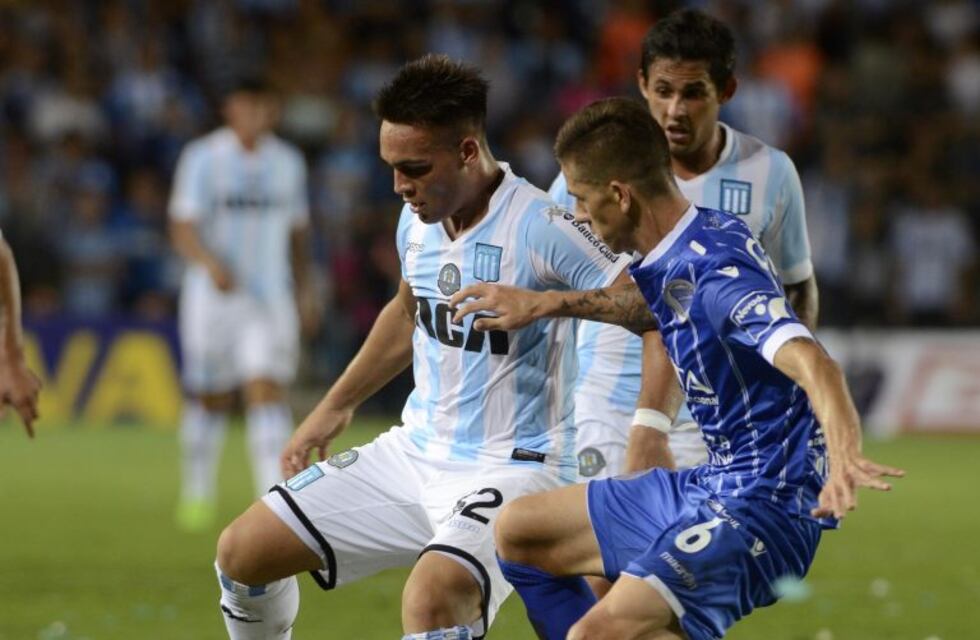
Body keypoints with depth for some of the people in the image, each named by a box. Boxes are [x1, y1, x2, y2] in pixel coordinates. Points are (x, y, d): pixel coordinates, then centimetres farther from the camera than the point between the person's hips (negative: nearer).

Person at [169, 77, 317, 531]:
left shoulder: (287, 162, 9)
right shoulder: (202, 159, -4)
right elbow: (182, 229, -12)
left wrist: (303, 294, 18)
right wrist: (211, 264, -30)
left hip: (270, 296, 2)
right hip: (212, 295, -2)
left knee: (268, 390, -13)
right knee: (210, 399, 6)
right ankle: (197, 495, 25)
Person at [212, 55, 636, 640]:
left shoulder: (538, 229, -21)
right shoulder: (418, 220, 2)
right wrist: (336, 407, 27)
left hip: (513, 468, -8)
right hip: (416, 453, 8)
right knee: (243, 552, 5)